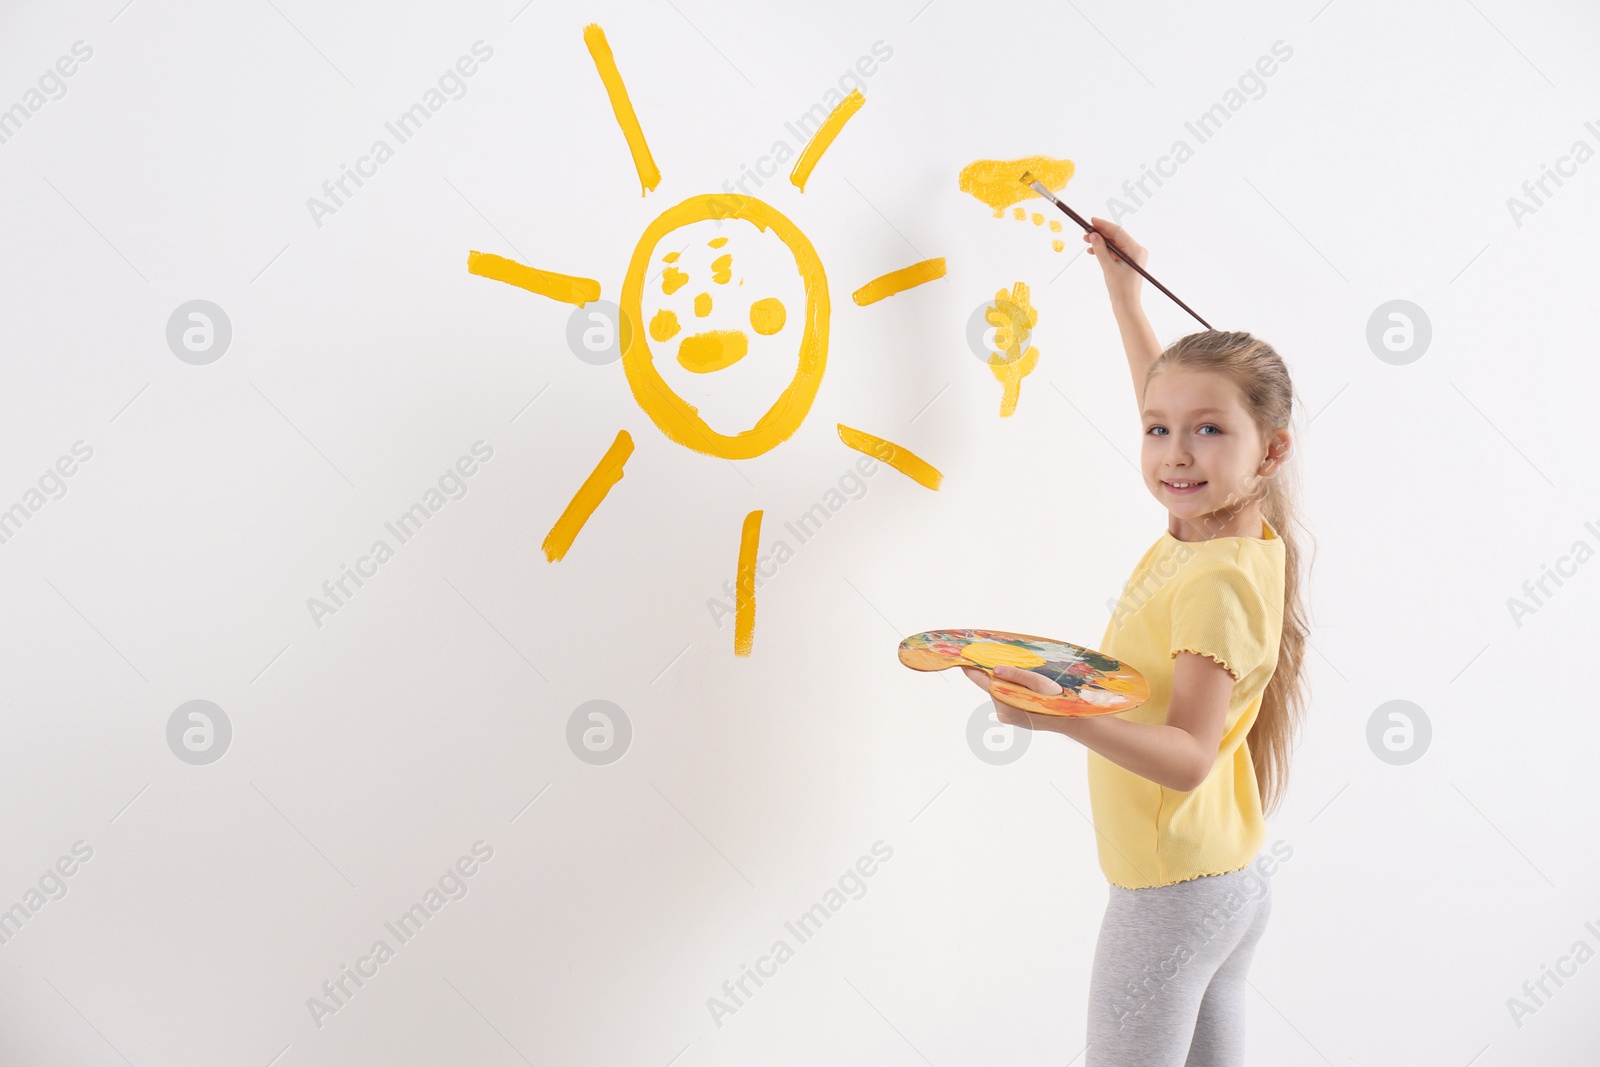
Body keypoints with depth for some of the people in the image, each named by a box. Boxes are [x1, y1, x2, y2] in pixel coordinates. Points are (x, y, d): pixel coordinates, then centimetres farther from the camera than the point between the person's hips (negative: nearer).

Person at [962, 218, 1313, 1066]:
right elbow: (1164, 397, 19)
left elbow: (1189, 755, -28)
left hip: (1173, 891, -9)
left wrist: (1069, 718, -42)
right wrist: (1123, 291, 25)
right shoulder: (1208, 526, 2)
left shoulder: (1220, 581, -23)